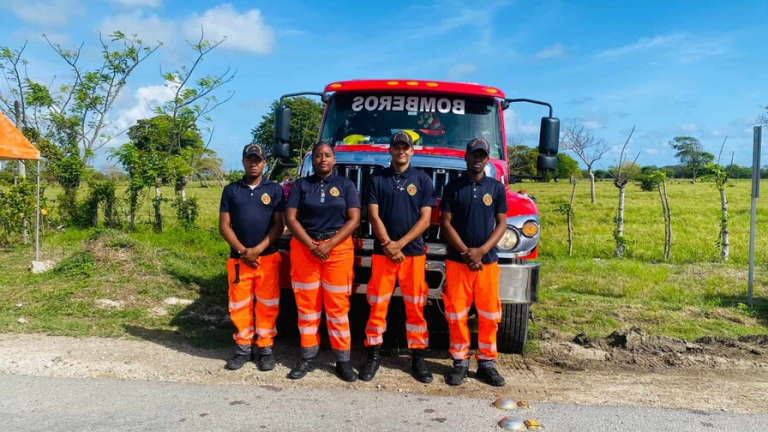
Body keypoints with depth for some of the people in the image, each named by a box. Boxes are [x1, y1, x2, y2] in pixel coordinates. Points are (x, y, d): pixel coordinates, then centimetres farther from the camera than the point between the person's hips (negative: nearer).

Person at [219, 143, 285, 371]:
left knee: (267, 305, 3)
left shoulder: (275, 189, 4)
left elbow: (278, 225, -1)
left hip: (268, 257, -1)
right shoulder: (231, 190, 8)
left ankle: (265, 349, 12)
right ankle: (243, 347, 17)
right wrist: (242, 251, -9)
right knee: (239, 304, 5)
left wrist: (257, 250, -11)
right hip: (238, 257, 2)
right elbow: (224, 225, 3)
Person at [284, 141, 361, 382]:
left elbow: (354, 219, -2)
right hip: (304, 247, 1)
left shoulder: (345, 185, 6)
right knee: (306, 304, 5)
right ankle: (307, 357, 15)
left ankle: (343, 360, 6)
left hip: (338, 247, -1)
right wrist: (312, 245, -13)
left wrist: (329, 245, -13)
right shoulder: (300, 185, 7)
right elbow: (290, 218, 0)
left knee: (338, 305, -1)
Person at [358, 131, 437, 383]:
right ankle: (374, 355, 14)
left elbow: (425, 219, -2)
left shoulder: (422, 180, 5)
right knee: (377, 305, 3)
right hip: (382, 252, 0)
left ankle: (418, 358, 13)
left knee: (415, 307, 4)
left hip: (414, 252, 0)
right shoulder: (377, 179, 6)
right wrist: (388, 245, -12)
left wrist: (400, 244, -10)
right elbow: (374, 216, -1)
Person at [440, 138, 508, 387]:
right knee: (456, 313, 2)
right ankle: (460, 362, 14)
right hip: (457, 260, -1)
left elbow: (501, 224, 2)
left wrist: (481, 251, -11)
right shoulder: (453, 186, 2)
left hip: (488, 261, 1)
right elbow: (445, 222, -1)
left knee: (489, 314, 5)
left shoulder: (496, 187, 5)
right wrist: (465, 252, -11)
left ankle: (487, 363, 17)